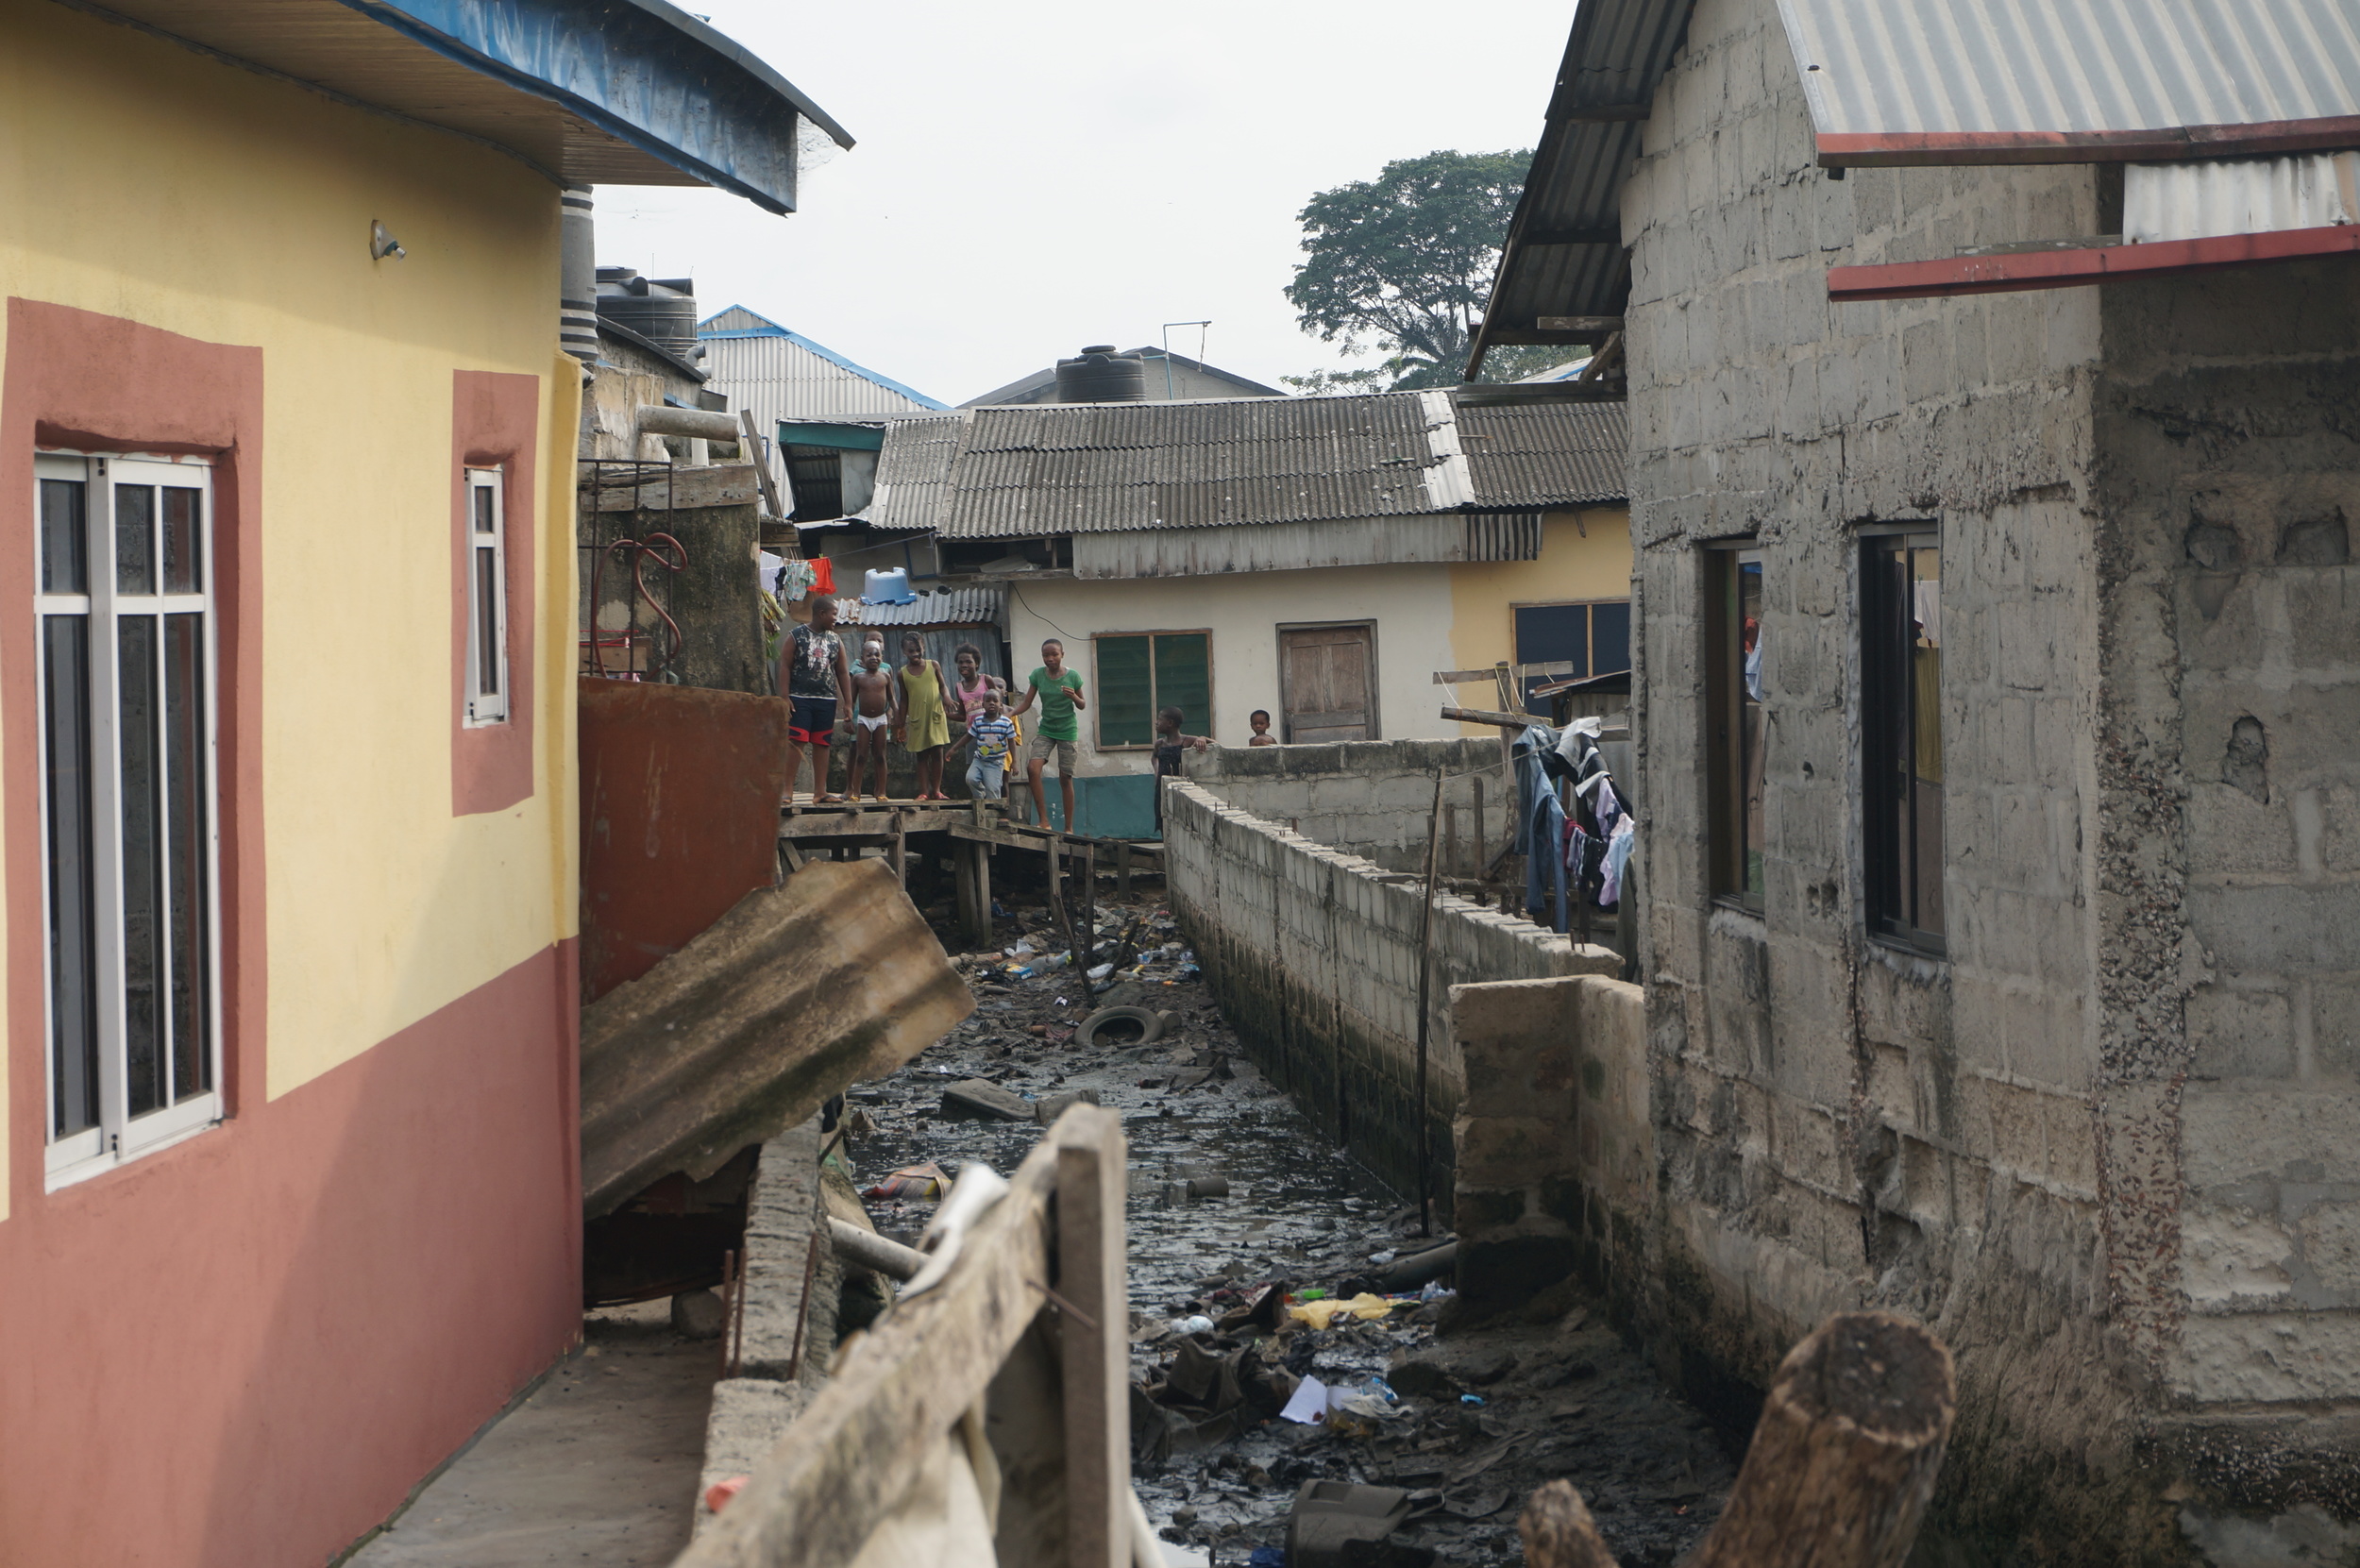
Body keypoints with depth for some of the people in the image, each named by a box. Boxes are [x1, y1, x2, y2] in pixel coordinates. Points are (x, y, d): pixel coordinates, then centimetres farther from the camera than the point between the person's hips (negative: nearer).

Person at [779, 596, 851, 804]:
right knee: (795, 742, -9)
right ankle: (788, 791, -9)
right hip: (800, 699, -4)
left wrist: (848, 702, 9)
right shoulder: (797, 636, 0)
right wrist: (784, 698, -12)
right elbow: (785, 666, -3)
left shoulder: (835, 641, 13)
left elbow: (842, 672, 15)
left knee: (822, 744, 4)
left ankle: (820, 792, 8)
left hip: (826, 700, 4)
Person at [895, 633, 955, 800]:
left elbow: (942, 685, 11)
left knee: (937, 752, 0)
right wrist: (901, 723, 8)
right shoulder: (902, 674, 3)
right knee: (921, 756, 2)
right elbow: (904, 700, 8)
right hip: (917, 719, 0)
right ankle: (924, 792, 6)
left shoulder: (933, 665, 4)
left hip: (936, 716, 0)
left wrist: (946, 696, -12)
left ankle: (936, 790, 8)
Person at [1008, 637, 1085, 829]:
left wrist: (1074, 697, -18)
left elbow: (1082, 705, 4)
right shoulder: (1038, 675, -1)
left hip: (1067, 731, -2)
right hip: (1045, 729, 2)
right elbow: (1027, 702, 1)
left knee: (1065, 777, -1)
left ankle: (1069, 827, 8)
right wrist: (1010, 713, -16)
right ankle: (1043, 820, -17)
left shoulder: (1072, 676, -5)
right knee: (1033, 768, -20)